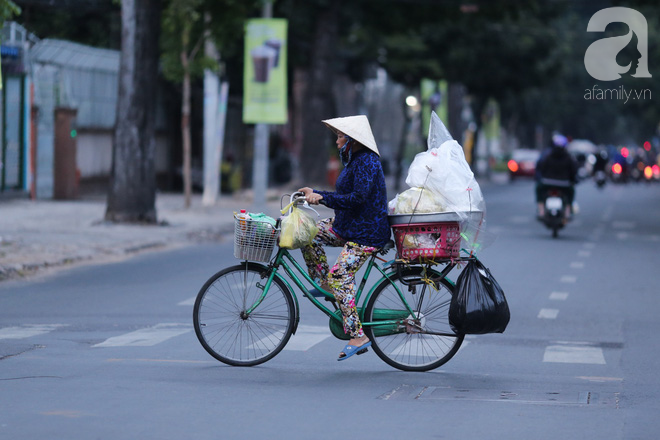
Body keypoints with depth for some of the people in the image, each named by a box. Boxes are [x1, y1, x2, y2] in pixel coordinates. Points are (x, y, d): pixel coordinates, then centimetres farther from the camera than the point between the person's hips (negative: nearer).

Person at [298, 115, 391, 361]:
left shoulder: (366, 163, -18)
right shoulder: (354, 160, 14)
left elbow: (358, 198, -27)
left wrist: (322, 197, -24)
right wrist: (315, 193, 12)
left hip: (366, 233, -10)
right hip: (347, 227, 10)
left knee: (340, 276, -18)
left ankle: (358, 336, -17)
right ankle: (324, 285, 11)